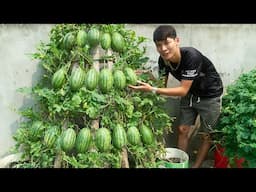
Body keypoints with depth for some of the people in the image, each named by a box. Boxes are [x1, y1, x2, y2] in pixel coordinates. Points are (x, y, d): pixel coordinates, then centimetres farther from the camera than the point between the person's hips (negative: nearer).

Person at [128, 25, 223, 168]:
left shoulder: (191, 56, -36)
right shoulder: (163, 60, -17)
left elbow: (183, 90, -35)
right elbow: (162, 83, -7)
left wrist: (152, 90, -41)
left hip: (210, 96, -5)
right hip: (190, 93, 5)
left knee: (207, 135, 4)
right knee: (183, 130, 7)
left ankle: (196, 166, 20)